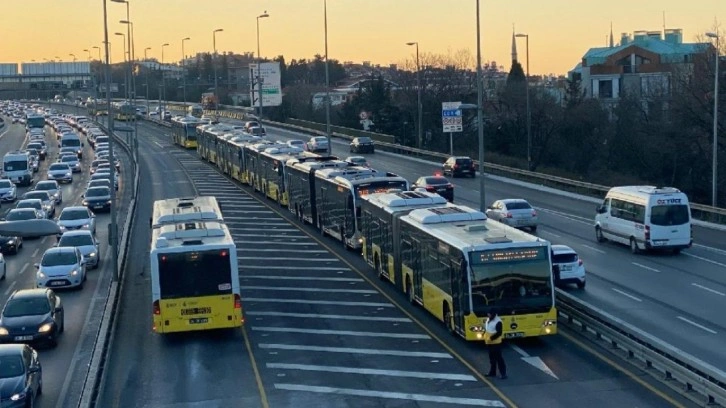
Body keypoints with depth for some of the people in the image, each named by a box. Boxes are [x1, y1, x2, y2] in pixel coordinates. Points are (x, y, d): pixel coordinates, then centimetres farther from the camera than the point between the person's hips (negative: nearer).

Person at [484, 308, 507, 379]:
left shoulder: (498, 322, -20)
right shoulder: (488, 319, 7)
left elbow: (499, 333, -22)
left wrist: (491, 338, -24)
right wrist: (485, 335, 6)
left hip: (496, 343, -9)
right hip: (489, 343, 9)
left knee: (499, 358, -7)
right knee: (492, 358, 17)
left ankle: (504, 374, -4)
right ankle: (492, 372, 27)